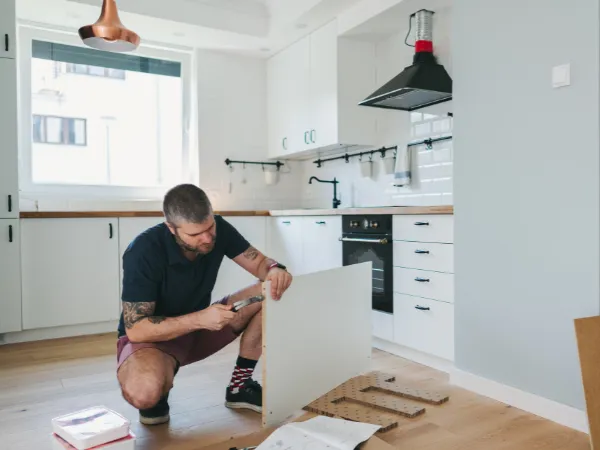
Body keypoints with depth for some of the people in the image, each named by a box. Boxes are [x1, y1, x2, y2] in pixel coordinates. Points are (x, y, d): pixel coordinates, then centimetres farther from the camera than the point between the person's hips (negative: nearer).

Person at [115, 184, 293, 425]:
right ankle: (157, 394, 0)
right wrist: (200, 318, -39)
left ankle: (239, 386, -1)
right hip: (152, 336, -5)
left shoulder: (218, 229, -14)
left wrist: (275, 270, -36)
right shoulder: (144, 251, -29)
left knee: (272, 293, -15)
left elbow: (260, 263, -11)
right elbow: (135, 329, -27)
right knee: (143, 392, -40)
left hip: (201, 325, 5)